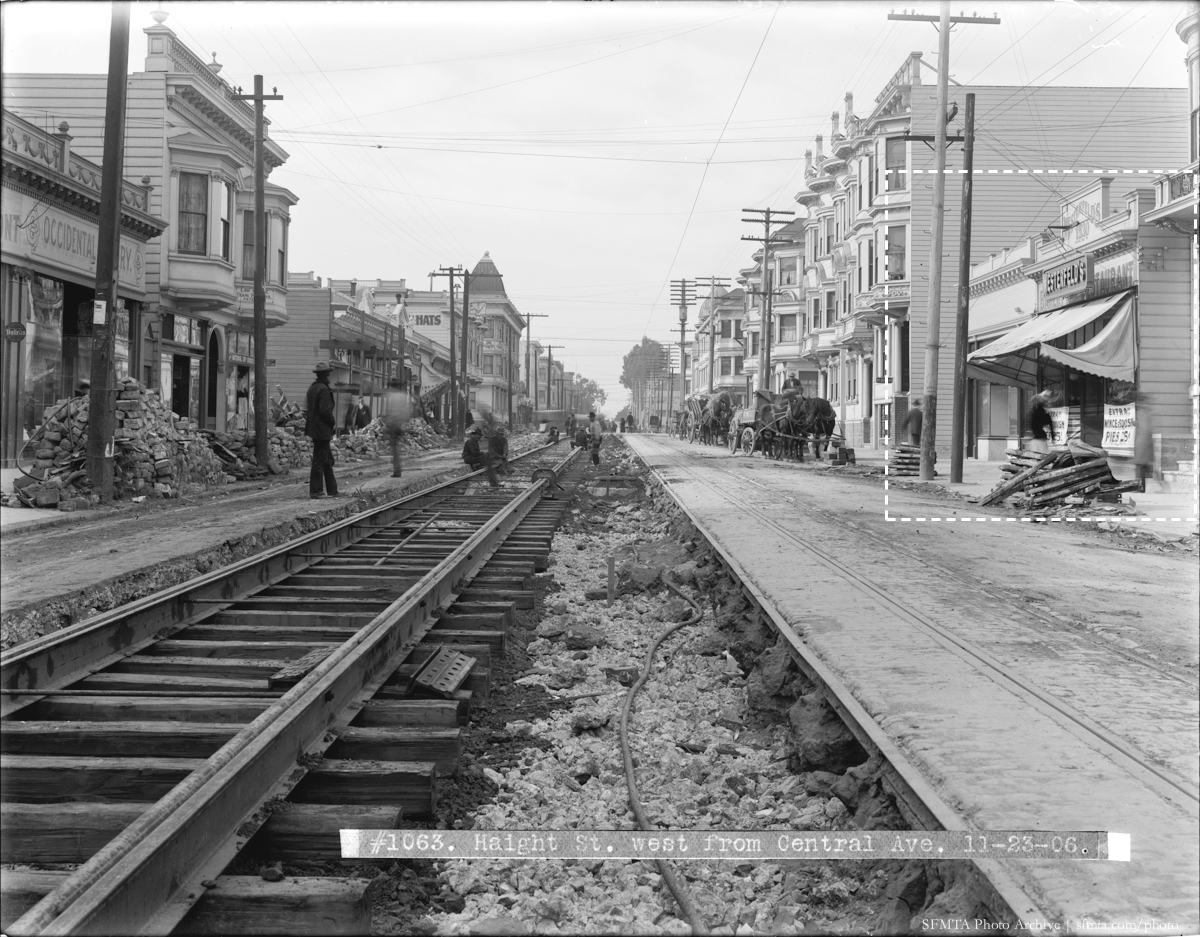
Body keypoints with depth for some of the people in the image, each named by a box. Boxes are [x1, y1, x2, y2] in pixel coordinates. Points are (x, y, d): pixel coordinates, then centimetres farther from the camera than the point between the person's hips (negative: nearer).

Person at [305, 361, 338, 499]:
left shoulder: (312, 387, 13)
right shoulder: (323, 389, -16)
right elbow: (325, 410, -23)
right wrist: (333, 422, -6)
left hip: (314, 428, 10)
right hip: (322, 429, -10)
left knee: (328, 459, 15)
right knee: (319, 459, -4)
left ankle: (332, 490, 19)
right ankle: (315, 491, 0)